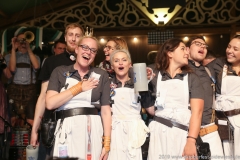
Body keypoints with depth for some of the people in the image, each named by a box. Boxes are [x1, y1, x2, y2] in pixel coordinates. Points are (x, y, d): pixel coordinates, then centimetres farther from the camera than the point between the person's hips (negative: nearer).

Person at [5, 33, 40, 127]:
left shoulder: (34, 56, 16)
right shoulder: (9, 56, 14)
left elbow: (36, 66, -6)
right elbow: (12, 69, -6)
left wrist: (28, 48, -2)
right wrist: (13, 49, -2)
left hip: (30, 90, 0)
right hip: (15, 90, 0)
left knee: (31, 122, -11)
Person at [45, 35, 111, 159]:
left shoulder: (101, 75, 5)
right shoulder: (60, 72, 4)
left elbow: (106, 111, 3)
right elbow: (50, 104, -8)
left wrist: (107, 144, -3)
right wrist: (79, 87, -8)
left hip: (92, 130, 1)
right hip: (66, 131, -1)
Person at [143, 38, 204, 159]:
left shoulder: (191, 78, 5)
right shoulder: (156, 78, 8)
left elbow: (197, 111, -6)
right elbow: (152, 111, 7)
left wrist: (191, 141, -18)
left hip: (183, 134, 0)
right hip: (159, 133, 1)